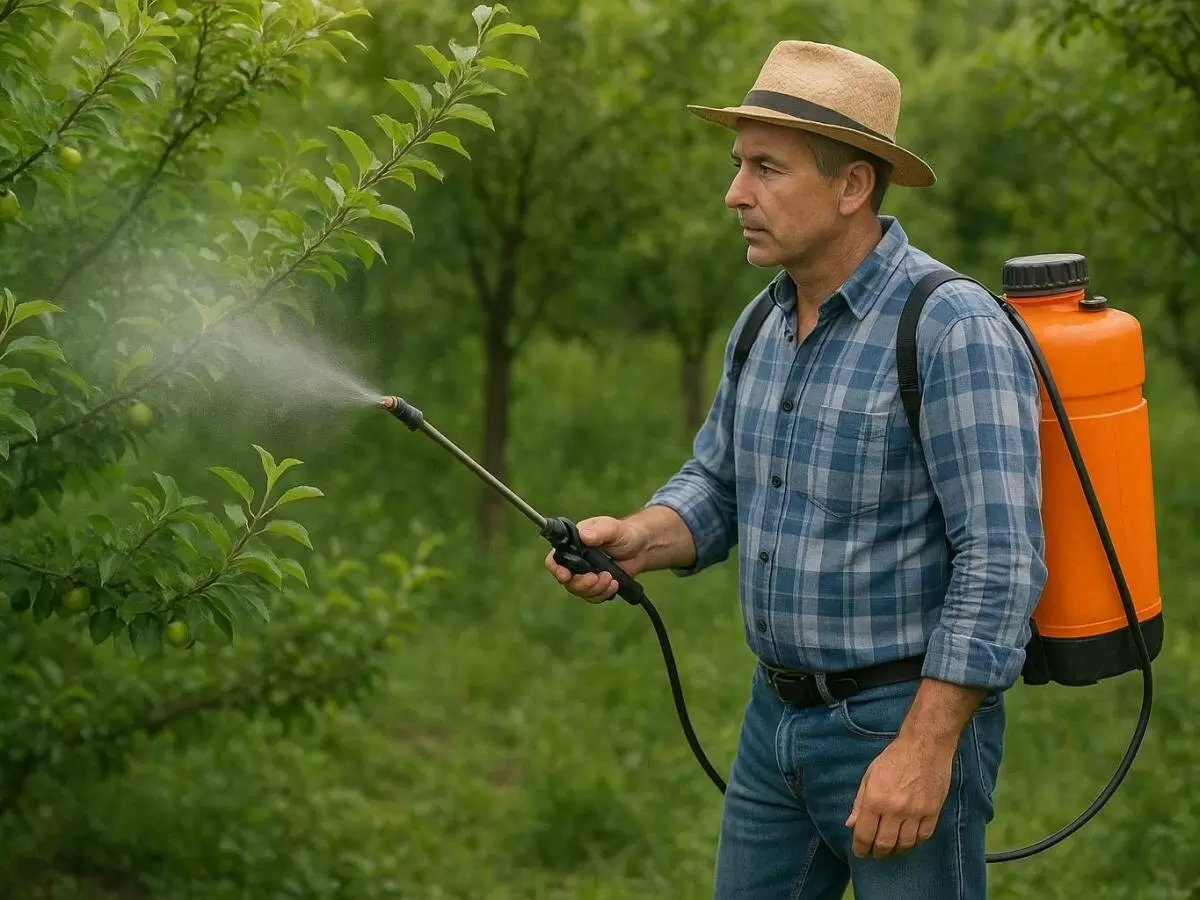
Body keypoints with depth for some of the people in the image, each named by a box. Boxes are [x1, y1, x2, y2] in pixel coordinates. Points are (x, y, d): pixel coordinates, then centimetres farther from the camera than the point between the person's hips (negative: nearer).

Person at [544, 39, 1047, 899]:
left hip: (906, 726, -8)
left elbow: (1002, 565, -22)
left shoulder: (953, 329, -19)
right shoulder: (765, 326, 6)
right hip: (778, 718, 8)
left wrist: (925, 749, -24)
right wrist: (636, 541, -5)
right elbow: (718, 487, 17)